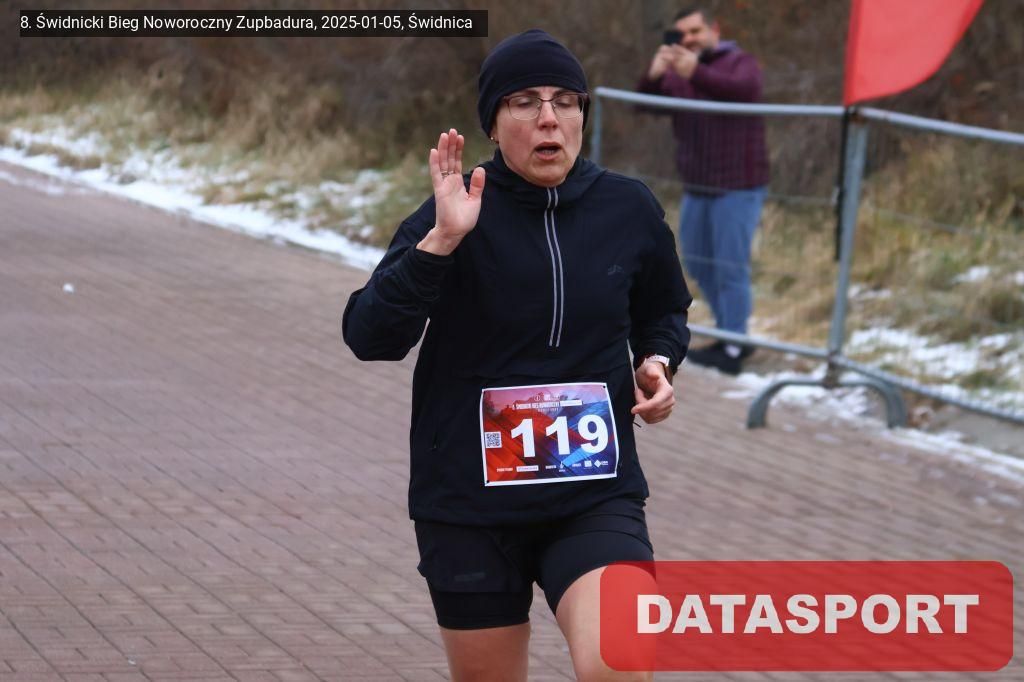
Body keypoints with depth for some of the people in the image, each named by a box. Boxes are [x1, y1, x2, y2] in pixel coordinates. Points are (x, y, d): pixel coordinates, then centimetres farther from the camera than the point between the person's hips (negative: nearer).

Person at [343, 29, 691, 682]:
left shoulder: (629, 209, 1)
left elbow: (663, 311, 21)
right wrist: (442, 241, -28)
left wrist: (657, 361, -1)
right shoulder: (460, 211, -7)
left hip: (596, 496, 0)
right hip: (471, 500, 0)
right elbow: (368, 337, -18)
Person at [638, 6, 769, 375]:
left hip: (737, 187, -7)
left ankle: (732, 350, -3)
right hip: (696, 187, 7)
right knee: (700, 265, 14)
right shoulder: (676, 73, 10)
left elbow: (746, 89, -29)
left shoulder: (740, 63, -6)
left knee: (730, 268, -8)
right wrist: (653, 76, -25)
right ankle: (730, 335, 28)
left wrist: (695, 74, -44)